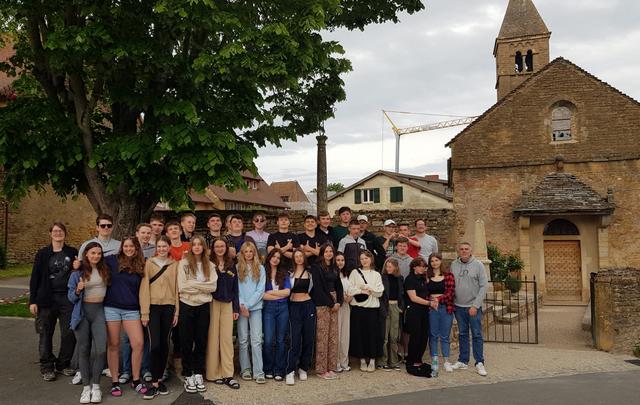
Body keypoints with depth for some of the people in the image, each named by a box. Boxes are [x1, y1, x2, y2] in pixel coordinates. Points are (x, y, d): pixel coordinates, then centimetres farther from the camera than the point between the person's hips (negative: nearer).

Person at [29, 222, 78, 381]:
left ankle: (63, 364, 18)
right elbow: (35, 278, 3)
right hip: (47, 299, -1)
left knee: (69, 333, 1)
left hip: (68, 298, 1)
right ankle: (47, 367, 17)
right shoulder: (43, 254, 4)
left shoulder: (72, 252, 7)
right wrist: (32, 301, -2)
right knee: (46, 334, 5)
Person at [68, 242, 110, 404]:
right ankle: (86, 387, 15)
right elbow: (71, 297, 2)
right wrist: (78, 290, -18)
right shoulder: (78, 272, 0)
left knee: (101, 349, -10)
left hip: (99, 311, 1)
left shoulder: (105, 270, 5)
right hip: (83, 311, -1)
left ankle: (96, 386, 4)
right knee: (83, 350, 4)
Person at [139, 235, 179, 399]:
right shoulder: (149, 263, 2)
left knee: (164, 344, 7)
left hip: (168, 307, 2)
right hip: (153, 307, -2)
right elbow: (144, 288, -2)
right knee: (155, 344, -9)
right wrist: (144, 312, -7)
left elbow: (176, 288, 7)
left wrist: (176, 312, 4)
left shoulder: (174, 265, 7)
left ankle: (160, 379, 19)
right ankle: (154, 383, -1)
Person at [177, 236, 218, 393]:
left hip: (203, 306, 2)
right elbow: (182, 287, -11)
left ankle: (198, 374, 20)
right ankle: (188, 376, 16)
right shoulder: (183, 263, -2)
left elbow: (213, 286, -4)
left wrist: (194, 284, -11)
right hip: (187, 306, -2)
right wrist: (202, 286, -10)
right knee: (186, 342, 5)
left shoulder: (209, 265, 6)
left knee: (201, 341, 9)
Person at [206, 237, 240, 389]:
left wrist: (236, 308, 8)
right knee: (213, 337, -1)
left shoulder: (231, 265, 12)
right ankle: (213, 374, 9)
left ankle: (228, 375, 3)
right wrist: (219, 272, -16)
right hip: (212, 303, -3)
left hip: (227, 304, 3)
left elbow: (235, 288, 12)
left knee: (227, 339, 1)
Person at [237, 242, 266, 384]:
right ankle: (245, 370, 14)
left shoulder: (260, 268, 6)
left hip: (255, 307, 0)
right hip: (241, 307, 0)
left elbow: (261, 289, 0)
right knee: (243, 340, 4)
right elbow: (235, 288, 1)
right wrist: (241, 305, -9)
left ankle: (259, 373, -6)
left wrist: (248, 305, -7)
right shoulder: (237, 268, 6)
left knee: (256, 340, -6)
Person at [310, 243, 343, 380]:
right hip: (322, 304, -6)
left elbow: (339, 286, 16)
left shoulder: (335, 269, 15)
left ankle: (330, 367, 13)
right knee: (322, 337, -5)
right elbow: (318, 288, -10)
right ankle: (321, 370, 1)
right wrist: (330, 304, -9)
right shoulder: (316, 267, -5)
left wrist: (339, 302, 1)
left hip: (334, 304, 7)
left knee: (333, 336, 5)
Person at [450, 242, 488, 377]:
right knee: (462, 334, 12)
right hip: (459, 306, 3)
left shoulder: (478, 265, -7)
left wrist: (475, 305, -13)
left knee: (477, 335, 1)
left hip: (474, 306, -3)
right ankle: (463, 361, 21)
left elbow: (483, 286, -8)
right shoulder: (454, 265, 3)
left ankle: (479, 363, 10)